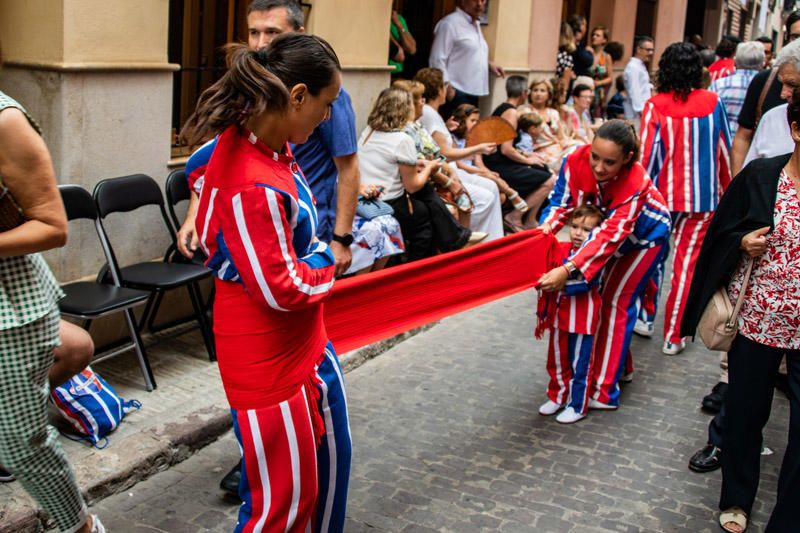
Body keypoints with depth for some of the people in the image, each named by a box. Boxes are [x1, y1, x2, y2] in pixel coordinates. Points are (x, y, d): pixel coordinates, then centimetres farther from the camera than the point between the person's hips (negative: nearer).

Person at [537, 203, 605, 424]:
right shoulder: (561, 249, 0)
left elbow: (585, 283, -27)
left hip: (583, 320, -5)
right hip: (560, 315, 6)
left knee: (580, 364, 6)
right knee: (557, 360, 19)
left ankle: (577, 406, 20)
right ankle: (557, 396, 37)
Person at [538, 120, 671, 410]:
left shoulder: (636, 184, -42)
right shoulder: (576, 160, -31)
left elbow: (611, 236, -48)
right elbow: (561, 200, -24)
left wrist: (568, 270, -59)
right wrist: (546, 228, -46)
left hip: (644, 234, -5)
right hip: (609, 222, 5)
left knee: (616, 303, -8)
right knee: (606, 296, 14)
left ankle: (604, 392, -2)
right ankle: (621, 366, 35)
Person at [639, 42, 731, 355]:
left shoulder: (655, 106, -9)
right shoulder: (713, 103, -4)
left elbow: (648, 153, -10)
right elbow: (724, 151, 3)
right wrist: (727, 191, 17)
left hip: (663, 195, 0)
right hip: (702, 197, 0)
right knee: (687, 263, 6)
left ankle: (646, 318, 29)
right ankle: (673, 336, 10)